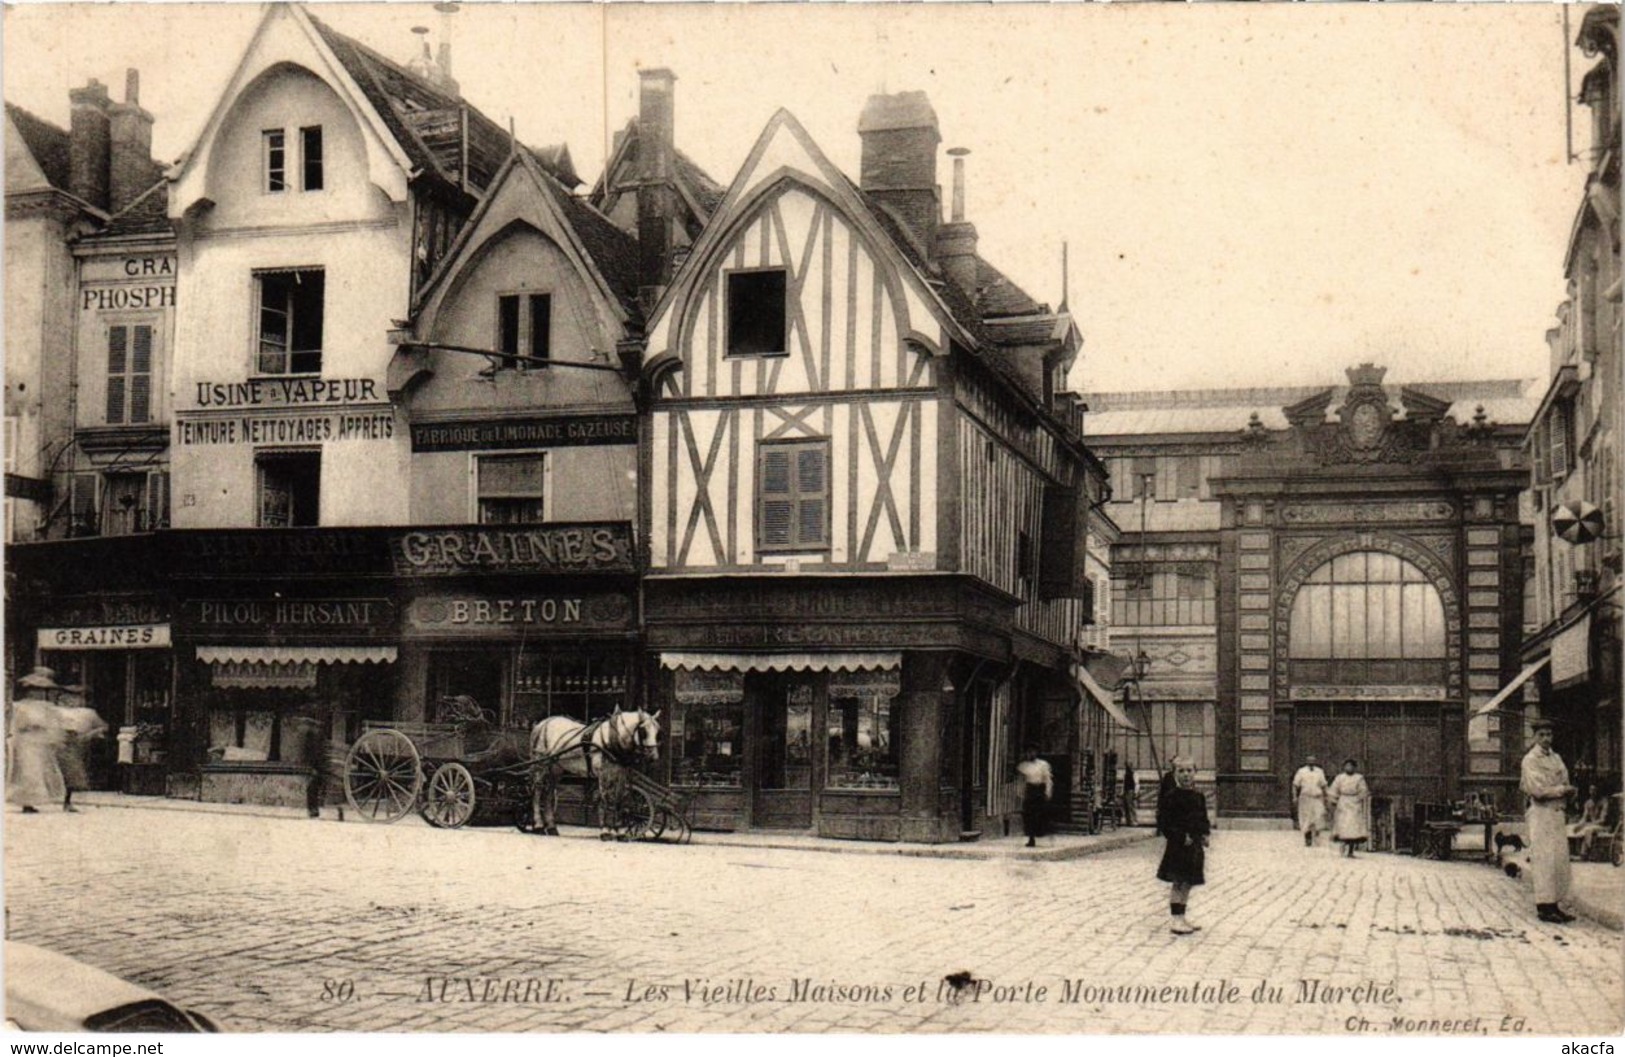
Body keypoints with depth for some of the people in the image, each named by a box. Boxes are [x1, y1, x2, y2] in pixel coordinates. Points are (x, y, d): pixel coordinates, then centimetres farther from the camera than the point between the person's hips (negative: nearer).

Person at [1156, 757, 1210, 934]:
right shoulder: (1169, 798, -10)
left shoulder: (1199, 798, 10)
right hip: (1178, 846, -7)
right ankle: (1175, 920, -1)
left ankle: (1181, 917, 22)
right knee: (1178, 883, -6)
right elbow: (1164, 823, -13)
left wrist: (1205, 834, 0)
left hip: (1195, 846, 7)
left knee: (1188, 883, 13)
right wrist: (1181, 837, -19)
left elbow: (1204, 820, 18)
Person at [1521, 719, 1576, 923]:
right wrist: (1562, 790, -5)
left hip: (1558, 813, 8)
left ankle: (1554, 904, 11)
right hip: (1541, 814, -8)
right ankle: (1544, 906, -7)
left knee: (1560, 860, 6)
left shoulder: (1556, 758, 16)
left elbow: (1565, 785, 16)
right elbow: (1538, 790, -16)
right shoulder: (1530, 760, -8)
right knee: (1544, 860, -9)